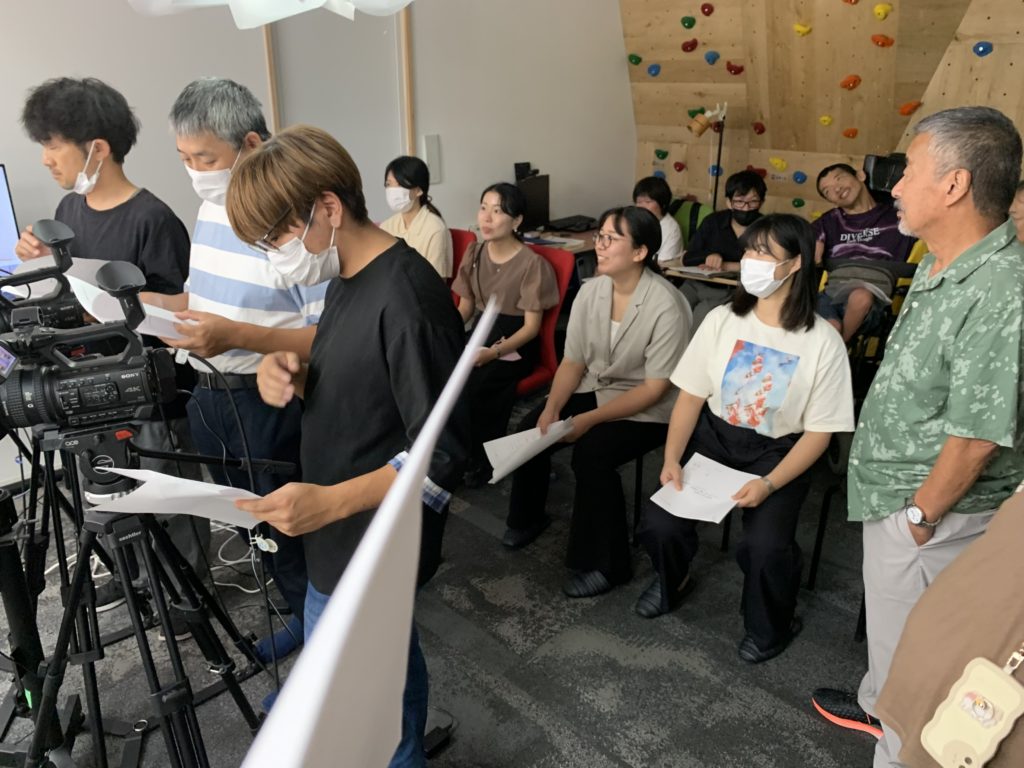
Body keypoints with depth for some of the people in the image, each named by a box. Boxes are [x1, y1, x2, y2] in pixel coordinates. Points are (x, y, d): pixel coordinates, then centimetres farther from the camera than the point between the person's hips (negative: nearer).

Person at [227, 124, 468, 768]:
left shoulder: (408, 297, -25)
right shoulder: (348, 280, 4)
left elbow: (443, 453, -24)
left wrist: (332, 501, -33)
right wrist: (287, 371, -5)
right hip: (346, 537, 9)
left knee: (346, 703, 9)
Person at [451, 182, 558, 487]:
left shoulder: (532, 264, -13)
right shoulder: (474, 253, 5)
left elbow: (531, 326, -13)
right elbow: (465, 307, 11)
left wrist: (495, 352, -28)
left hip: (515, 343, -5)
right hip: (480, 332, 5)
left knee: (472, 386, -29)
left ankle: (483, 455, -2)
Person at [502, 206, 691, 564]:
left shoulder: (666, 306, -24)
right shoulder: (590, 291, -5)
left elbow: (655, 389, -22)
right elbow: (573, 362, 0)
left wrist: (589, 420, -25)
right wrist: (551, 410, -16)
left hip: (646, 410, -6)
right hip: (594, 388, 6)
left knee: (590, 453, -28)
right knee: (532, 430, -11)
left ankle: (605, 563, -8)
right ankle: (528, 518, 17)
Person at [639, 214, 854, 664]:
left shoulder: (823, 342, -11)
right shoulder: (721, 320, -1)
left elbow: (819, 432, -9)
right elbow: (691, 395, 0)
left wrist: (769, 484, -22)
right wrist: (672, 459, -14)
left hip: (777, 452, -3)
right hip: (714, 436, 3)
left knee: (764, 547, -27)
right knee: (660, 523, -18)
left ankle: (772, 625, 10)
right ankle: (672, 582, 20)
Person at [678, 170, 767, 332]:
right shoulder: (713, 221, 7)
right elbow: (688, 258, 4)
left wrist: (726, 266, -16)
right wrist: (709, 258, -17)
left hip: (732, 292, -3)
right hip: (698, 284, 3)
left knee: (702, 313, -30)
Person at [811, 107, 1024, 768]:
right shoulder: (940, 264, 4)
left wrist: (920, 515, -15)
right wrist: (895, 500, 16)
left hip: (932, 510, -9)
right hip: (894, 490, 9)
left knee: (908, 644, 9)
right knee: (891, 622, 29)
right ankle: (878, 706, 51)